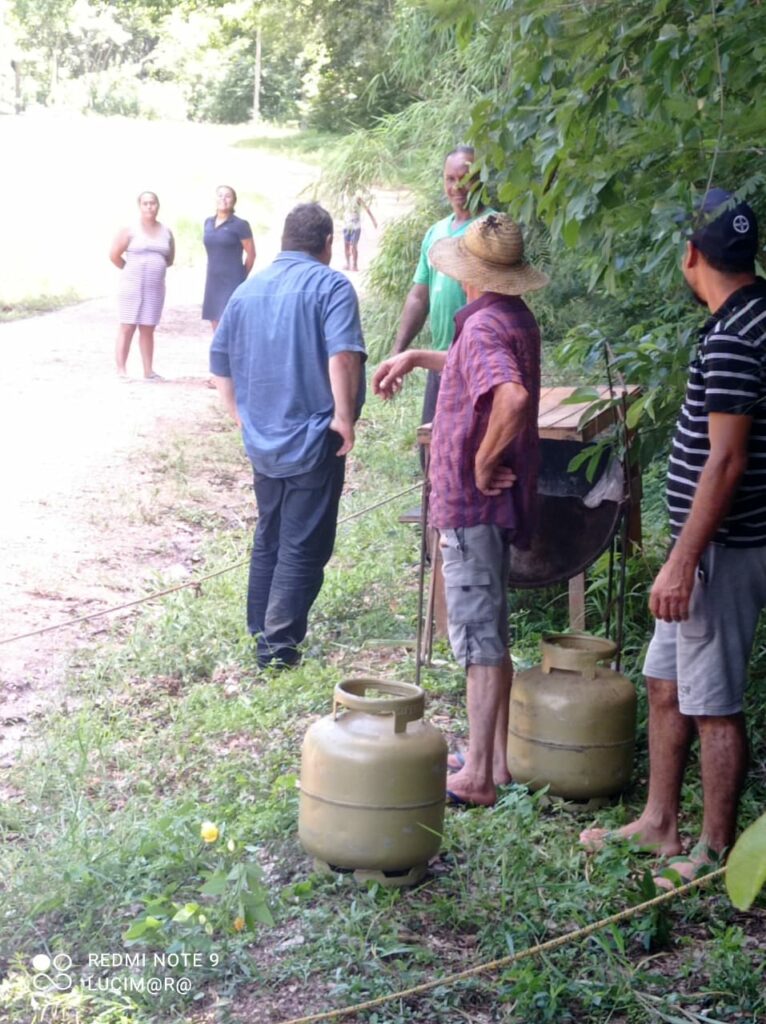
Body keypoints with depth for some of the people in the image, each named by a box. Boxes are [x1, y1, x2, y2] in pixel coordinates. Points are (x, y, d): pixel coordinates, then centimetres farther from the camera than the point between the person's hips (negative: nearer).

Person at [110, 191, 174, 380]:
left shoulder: (166, 233, 9)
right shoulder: (129, 230, -4)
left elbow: (170, 259, 20)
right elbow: (114, 255, -5)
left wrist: (155, 268, 8)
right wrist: (132, 270, 4)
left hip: (155, 288, 4)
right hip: (132, 286, -4)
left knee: (148, 329, 7)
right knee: (127, 328, -4)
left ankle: (148, 371, 10)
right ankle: (121, 370, -3)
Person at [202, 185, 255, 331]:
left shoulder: (239, 225, -8)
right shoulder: (208, 223, 10)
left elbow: (251, 254, -4)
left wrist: (241, 277, 4)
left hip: (232, 282, -6)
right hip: (213, 281, 6)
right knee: (217, 328, 9)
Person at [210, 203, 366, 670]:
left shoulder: (247, 290, 10)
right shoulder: (330, 286, -9)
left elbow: (220, 364, 14)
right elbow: (343, 356, -24)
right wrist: (344, 416, -16)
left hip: (262, 441, 6)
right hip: (314, 441, -6)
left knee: (268, 538, 19)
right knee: (304, 548, 1)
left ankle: (260, 631, 27)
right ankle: (279, 644, 2)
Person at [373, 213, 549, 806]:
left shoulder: (485, 325, -21)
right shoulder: (514, 318, 10)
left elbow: (512, 399, -40)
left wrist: (485, 461, -25)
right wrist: (416, 357, 26)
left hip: (473, 502, -10)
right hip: (496, 501, 10)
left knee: (479, 637, -4)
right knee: (490, 633, 17)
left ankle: (478, 777, 4)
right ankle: (499, 761, 26)